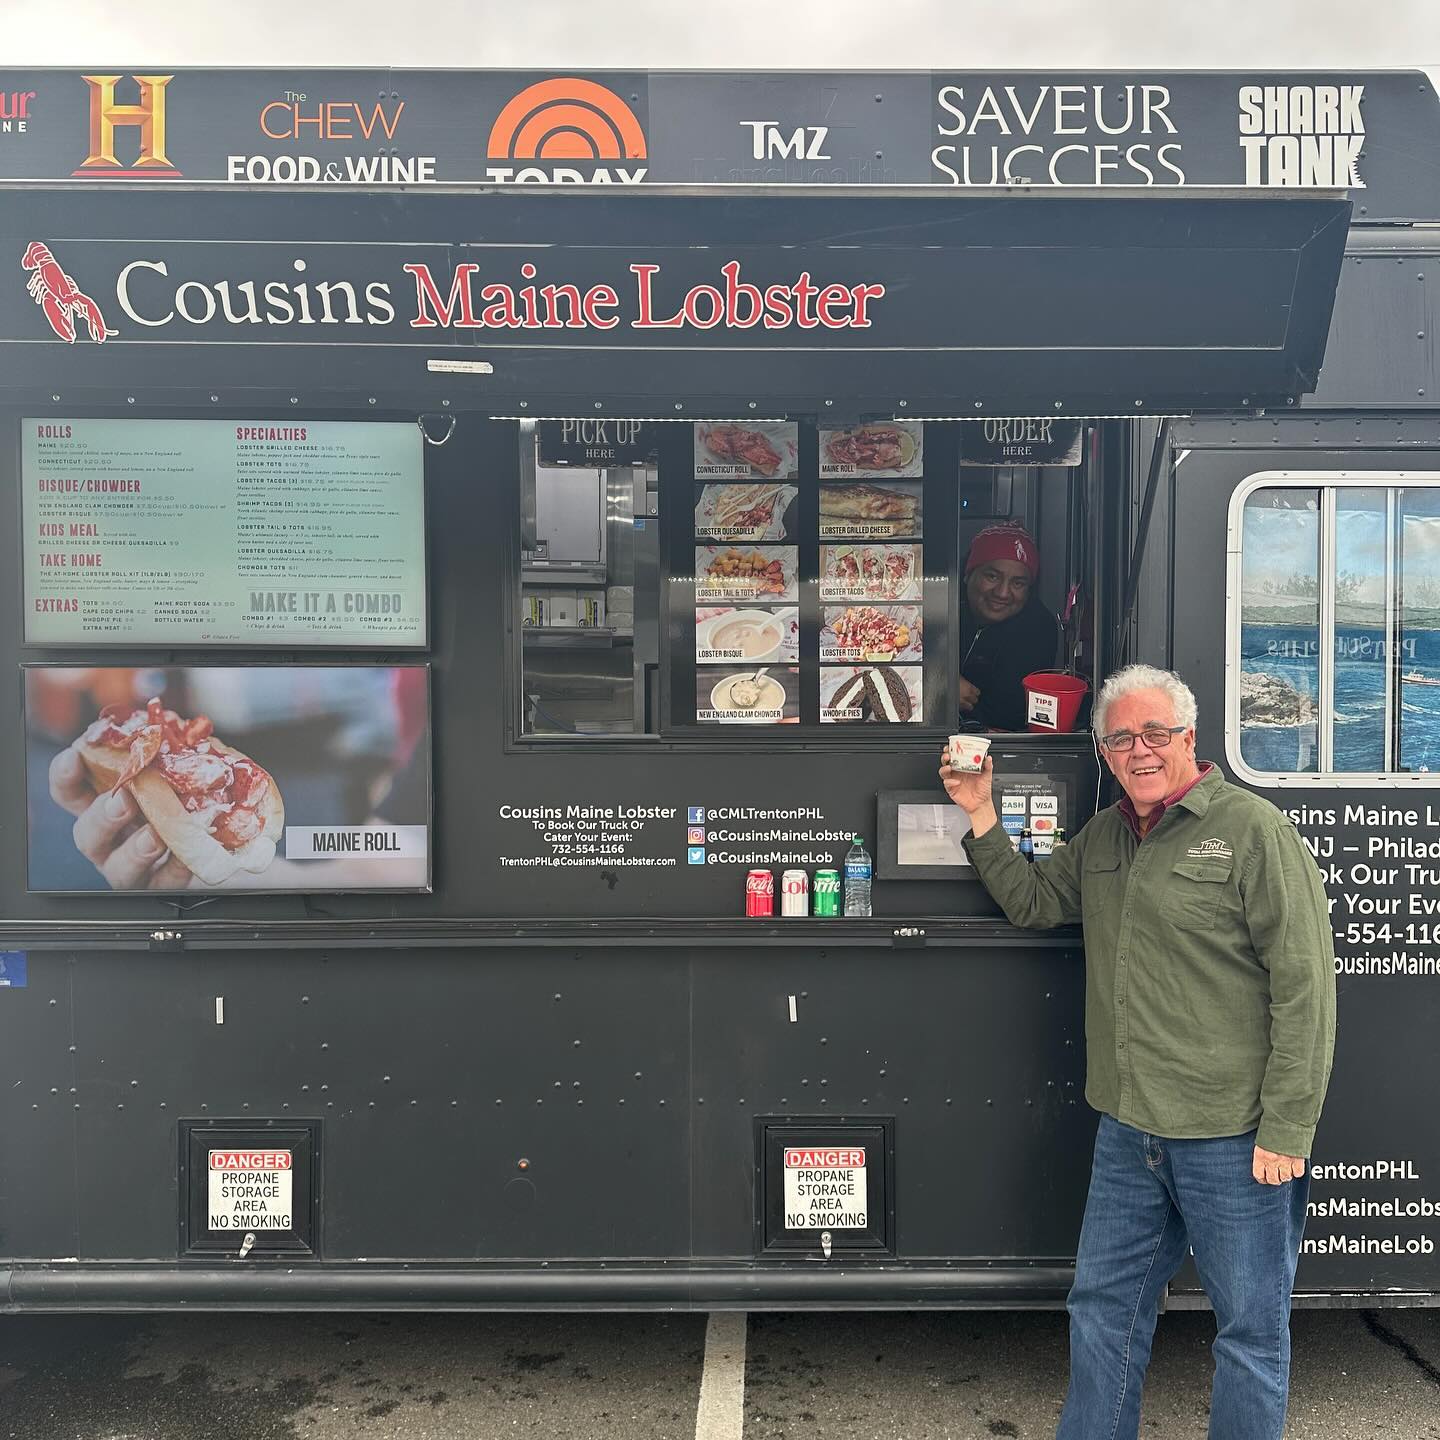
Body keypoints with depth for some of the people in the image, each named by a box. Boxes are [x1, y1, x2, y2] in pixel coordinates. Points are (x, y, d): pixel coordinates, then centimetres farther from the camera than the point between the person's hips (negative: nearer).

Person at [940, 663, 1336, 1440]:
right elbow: (1032, 901, 20)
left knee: (1251, 1329, 11)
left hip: (1233, 1139, -6)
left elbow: (1306, 987, -13)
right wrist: (981, 817, 8)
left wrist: (1287, 1129, -16)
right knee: (1103, 1308, 18)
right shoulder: (1102, 838, 11)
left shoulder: (1253, 830, -11)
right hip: (1128, 1130, 7)